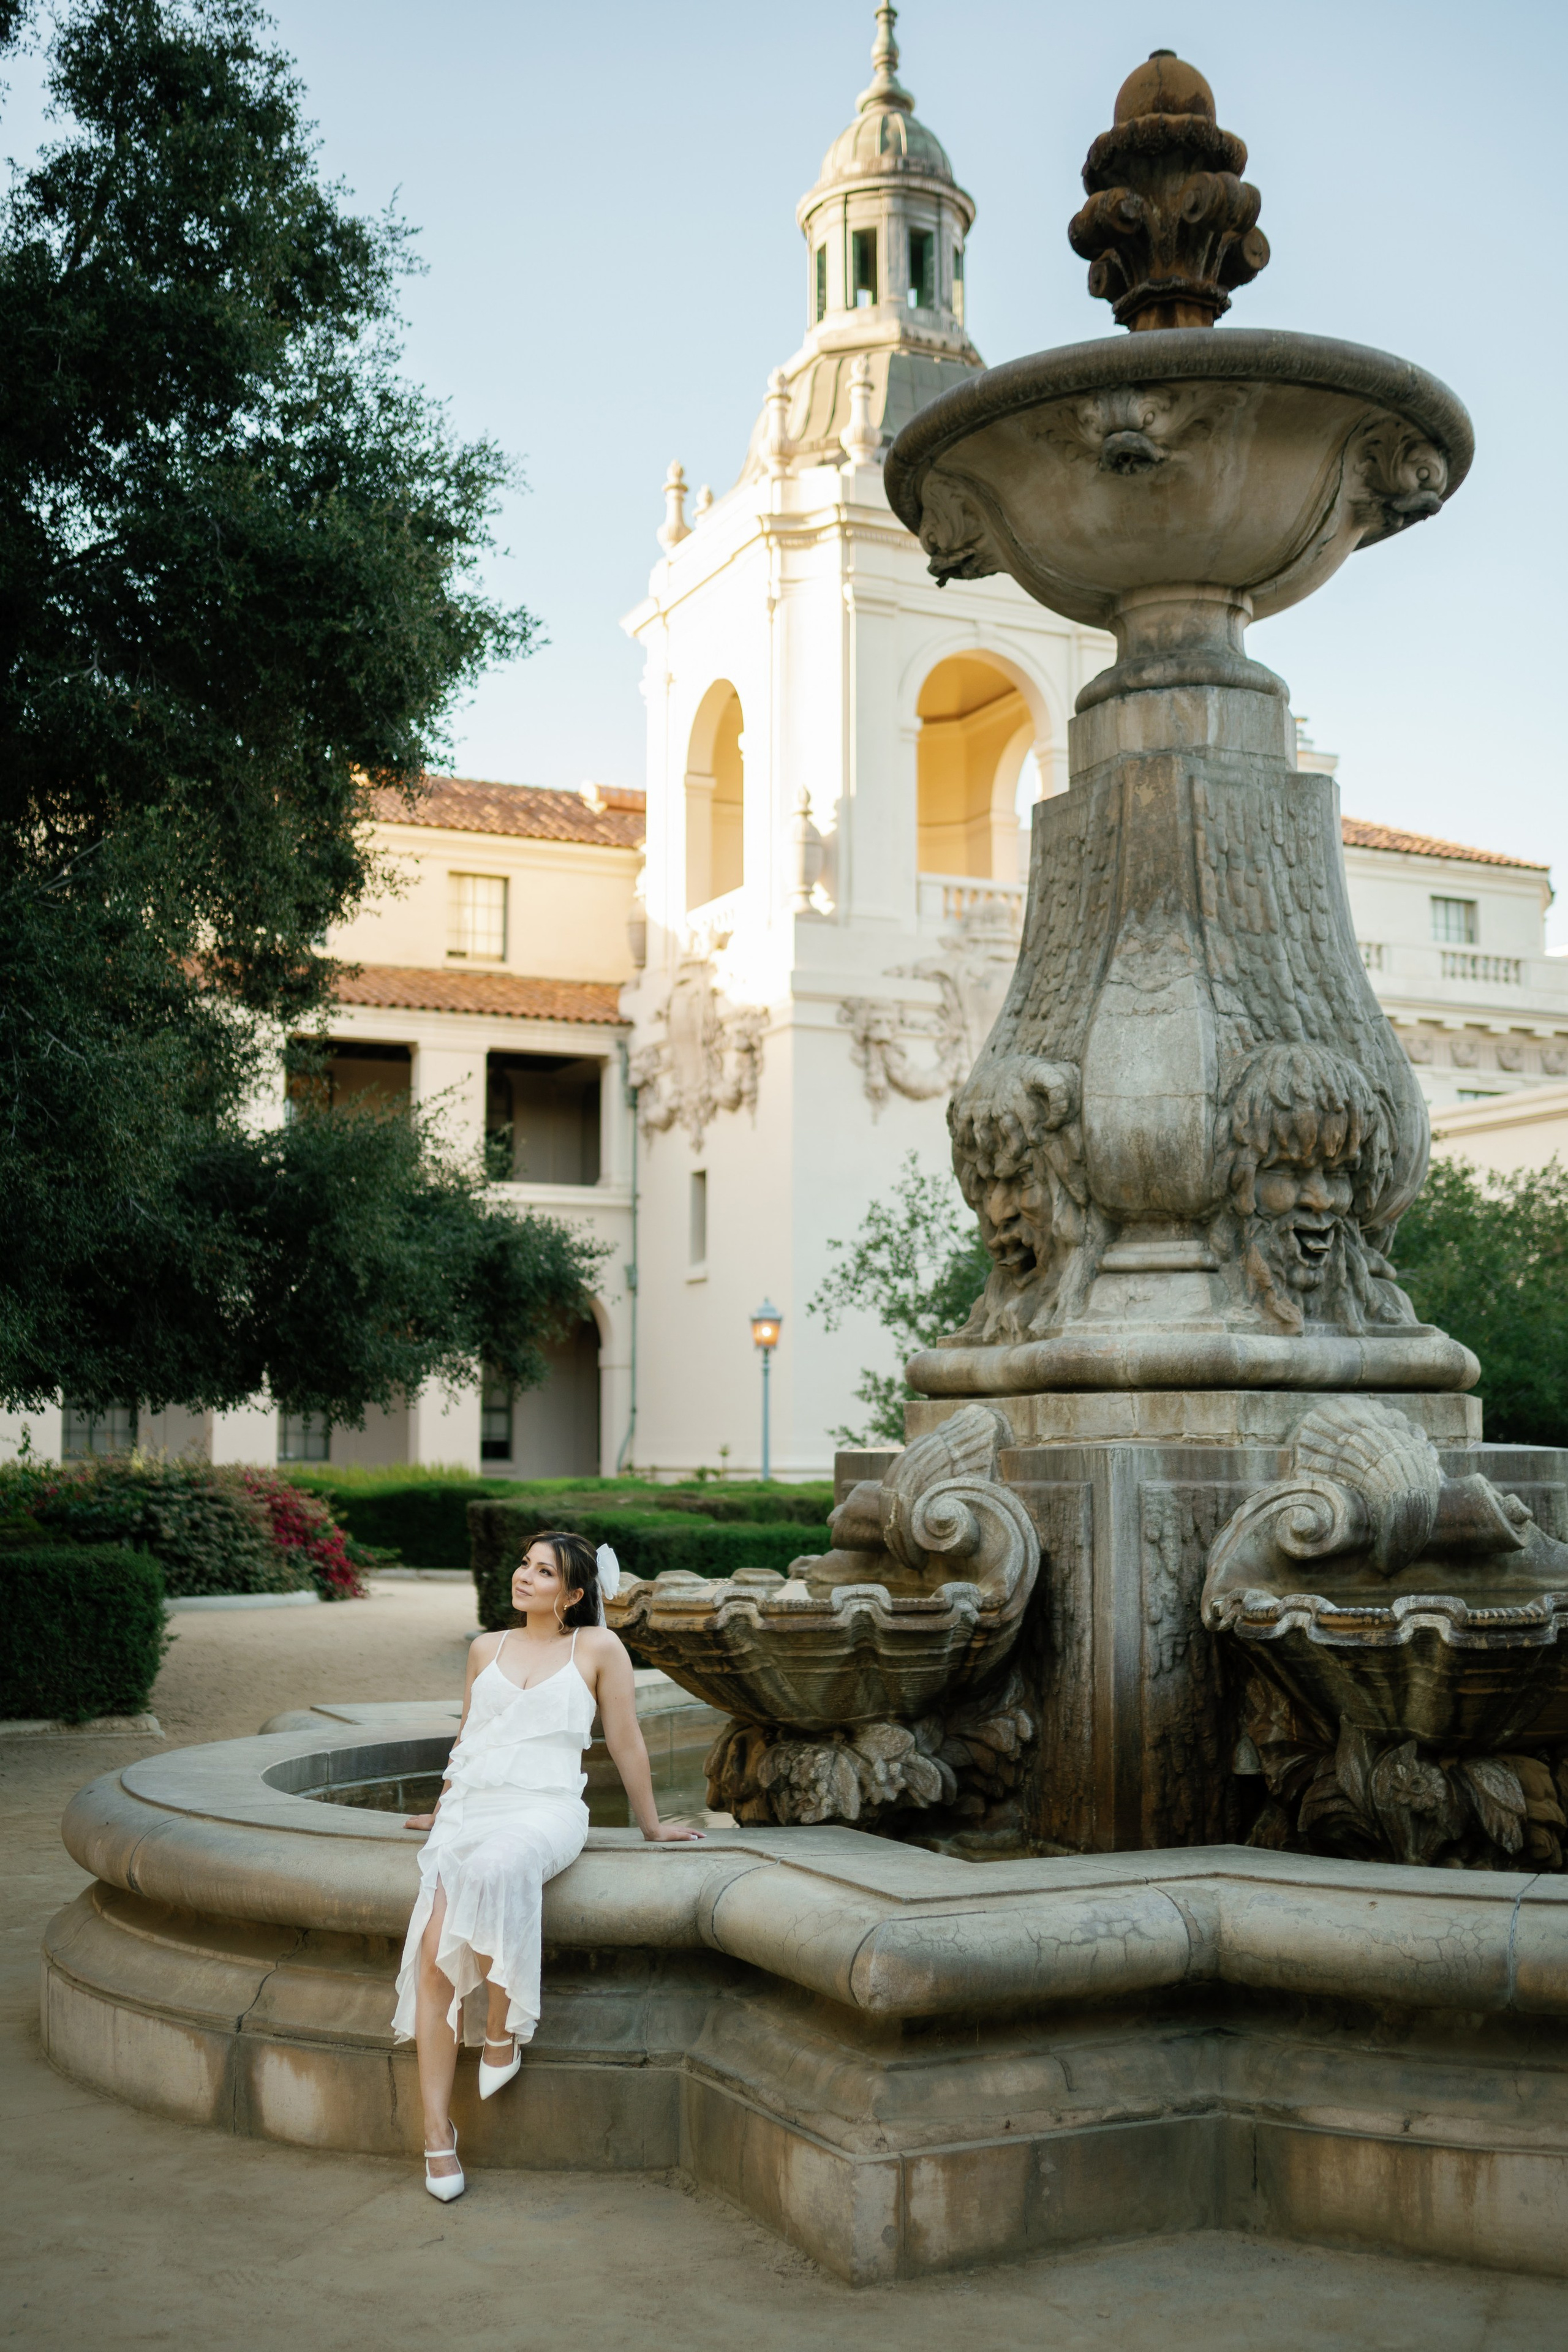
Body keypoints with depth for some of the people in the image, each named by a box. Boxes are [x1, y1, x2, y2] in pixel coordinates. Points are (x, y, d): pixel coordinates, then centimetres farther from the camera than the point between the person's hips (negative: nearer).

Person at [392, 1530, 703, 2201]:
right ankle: (436, 2133, -15)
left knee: (496, 1869, -39)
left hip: (545, 1810, -4)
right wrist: (443, 1808, 35)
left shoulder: (598, 1648, 6)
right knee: (434, 1950, -20)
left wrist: (651, 1825, 17)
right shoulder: (487, 1649, 18)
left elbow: (625, 1742, 11)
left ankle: (504, 2030, -18)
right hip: (470, 1807, 4)